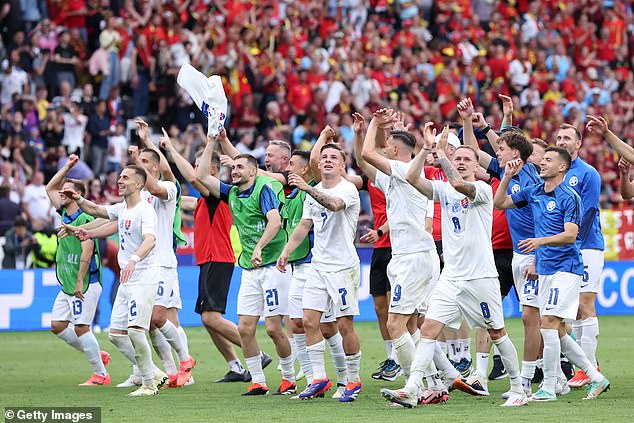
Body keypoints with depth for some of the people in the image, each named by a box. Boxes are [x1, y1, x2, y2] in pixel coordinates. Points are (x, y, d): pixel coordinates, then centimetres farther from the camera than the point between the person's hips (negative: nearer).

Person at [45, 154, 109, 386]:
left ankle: (101, 374, -2)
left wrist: (80, 282, -22)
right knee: (57, 325, 7)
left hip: (85, 284, -9)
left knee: (81, 327, -9)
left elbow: (87, 251, -19)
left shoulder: (84, 219, -12)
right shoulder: (65, 215, 13)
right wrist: (68, 166, 20)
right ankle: (97, 355, 19)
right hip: (67, 285, 9)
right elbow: (50, 188, 26)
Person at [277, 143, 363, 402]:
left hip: (343, 265, -7)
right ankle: (319, 378, 5)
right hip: (318, 264, 7)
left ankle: (354, 380, 7)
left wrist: (308, 188, -43)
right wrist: (286, 251, 13)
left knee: (345, 324, -5)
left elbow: (334, 204, -32)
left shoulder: (348, 189, -10)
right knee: (309, 320, -1)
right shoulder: (314, 192, 13)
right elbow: (304, 226, 21)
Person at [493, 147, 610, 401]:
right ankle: (596, 378, 18)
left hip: (565, 268, -8)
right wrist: (507, 177, 6)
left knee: (549, 325, -15)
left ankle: (548, 389, -10)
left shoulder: (569, 197, -10)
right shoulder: (533, 193, 12)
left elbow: (570, 235, -18)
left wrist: (541, 240, -31)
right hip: (545, 270, 8)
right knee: (558, 334, 9)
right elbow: (500, 203, 20)